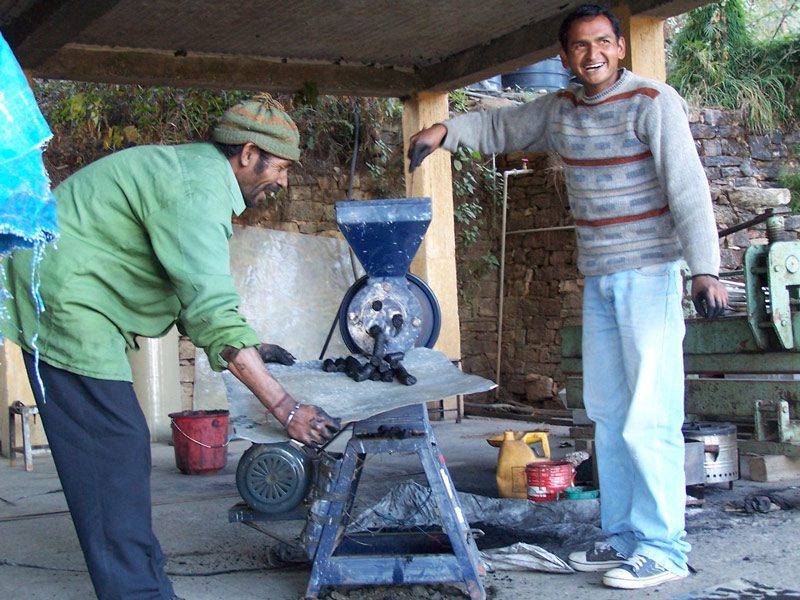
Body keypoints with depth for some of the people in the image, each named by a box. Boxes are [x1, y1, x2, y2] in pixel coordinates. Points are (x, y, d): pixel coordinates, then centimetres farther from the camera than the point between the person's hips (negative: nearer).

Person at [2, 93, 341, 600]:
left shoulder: (196, 170, 14)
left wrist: (248, 349, 14)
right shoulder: (199, 188, -20)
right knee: (112, 453, -11)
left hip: (76, 302, 11)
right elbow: (213, 312, -28)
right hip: (64, 302, -11)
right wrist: (286, 408, -28)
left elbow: (193, 296, 20)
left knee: (124, 448, 11)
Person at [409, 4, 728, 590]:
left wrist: (705, 268, -24)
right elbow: (501, 126, 26)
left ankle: (664, 548, -3)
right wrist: (445, 130, 10)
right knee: (608, 414, 10)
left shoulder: (653, 102, -9)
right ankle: (622, 537, 18)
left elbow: (687, 185, -16)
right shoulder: (560, 111, 11)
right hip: (598, 279, 7)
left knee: (648, 419, -10)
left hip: (649, 277, -7)